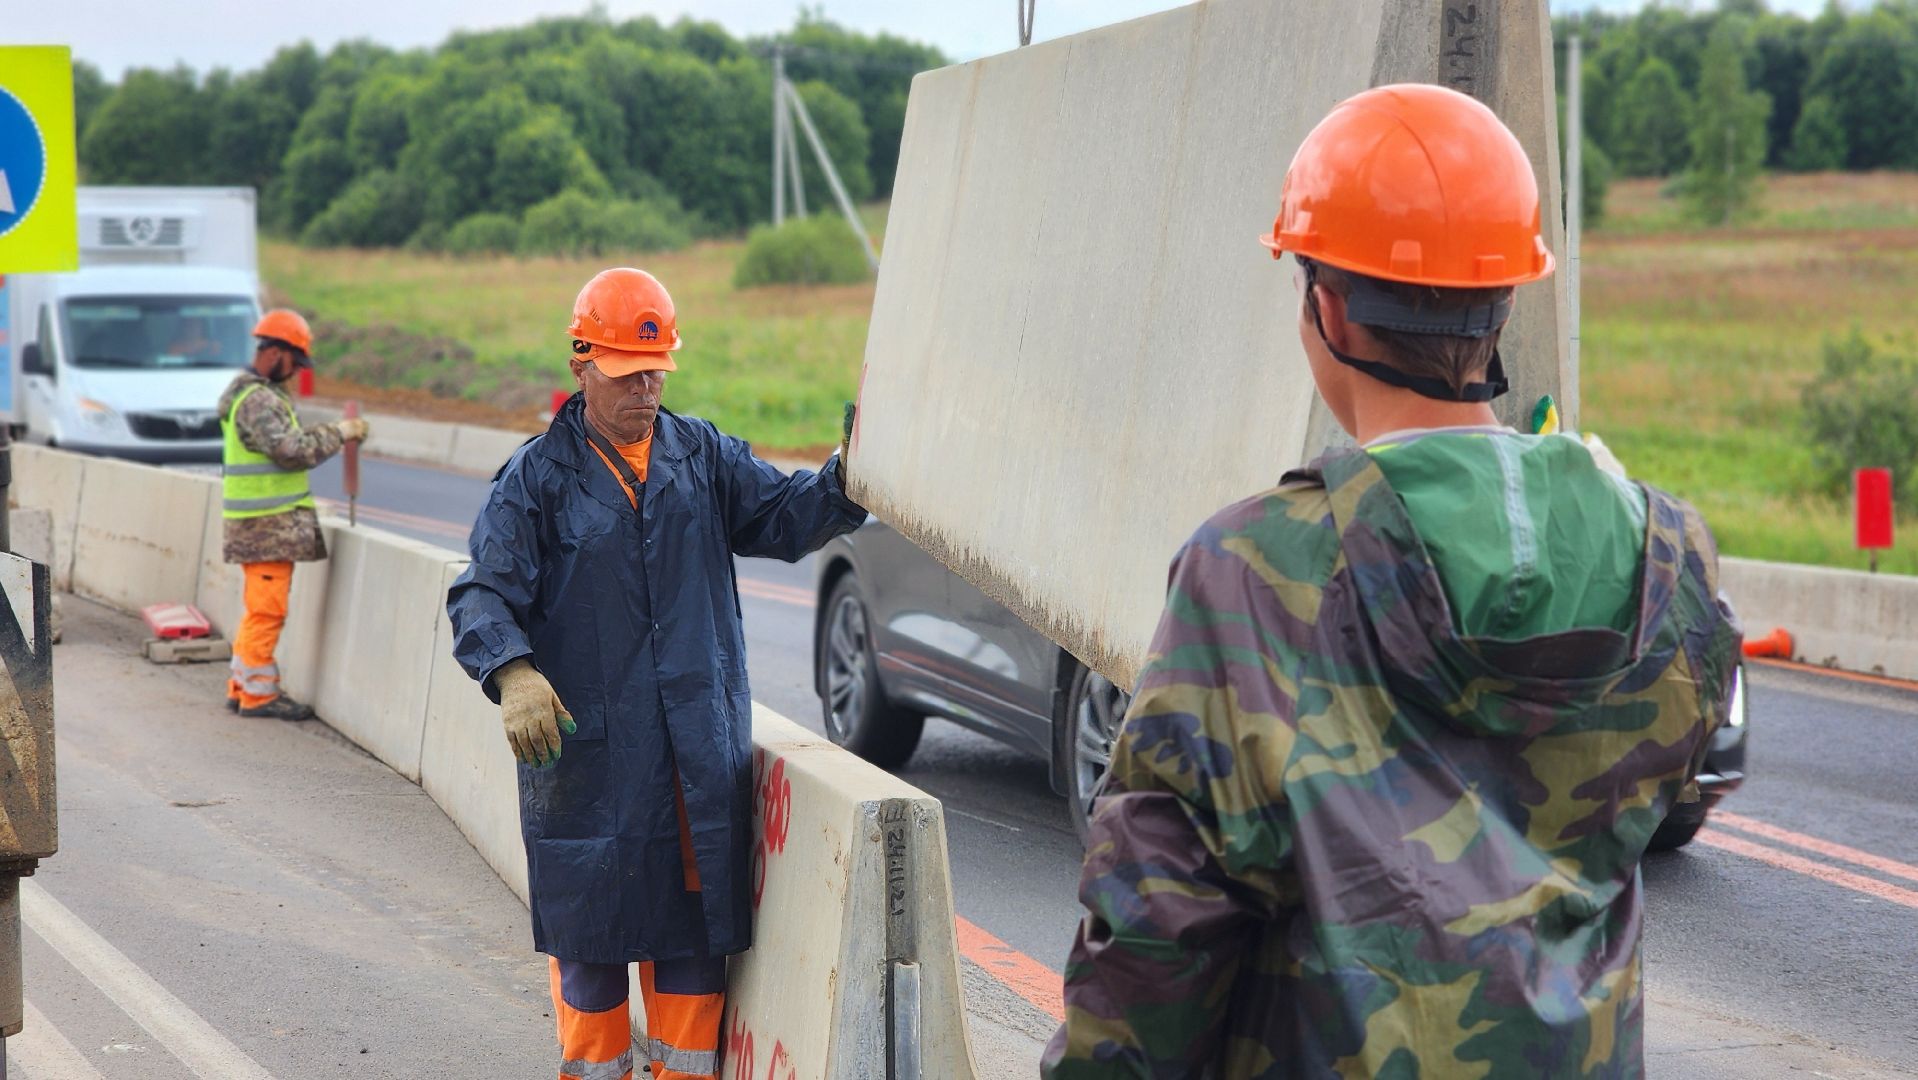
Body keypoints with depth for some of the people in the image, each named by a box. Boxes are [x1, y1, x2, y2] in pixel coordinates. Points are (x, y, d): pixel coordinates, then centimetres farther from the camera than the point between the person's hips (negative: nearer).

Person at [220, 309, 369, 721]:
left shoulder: (265, 394, 18)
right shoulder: (258, 401, -17)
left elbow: (288, 442, 20)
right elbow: (292, 450, -22)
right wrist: (338, 434, -13)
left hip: (267, 521, 11)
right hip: (268, 524, -11)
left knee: (262, 608, 16)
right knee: (268, 609, -6)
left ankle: (243, 686, 21)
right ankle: (258, 693, -2)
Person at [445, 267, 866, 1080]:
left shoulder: (703, 456, 9)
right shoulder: (538, 478, -1)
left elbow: (787, 516, 3)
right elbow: (485, 595, -7)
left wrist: (847, 478, -17)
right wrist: (513, 674, -26)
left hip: (703, 752, 3)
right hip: (586, 749, -3)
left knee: (697, 927, 8)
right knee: (592, 930, 4)